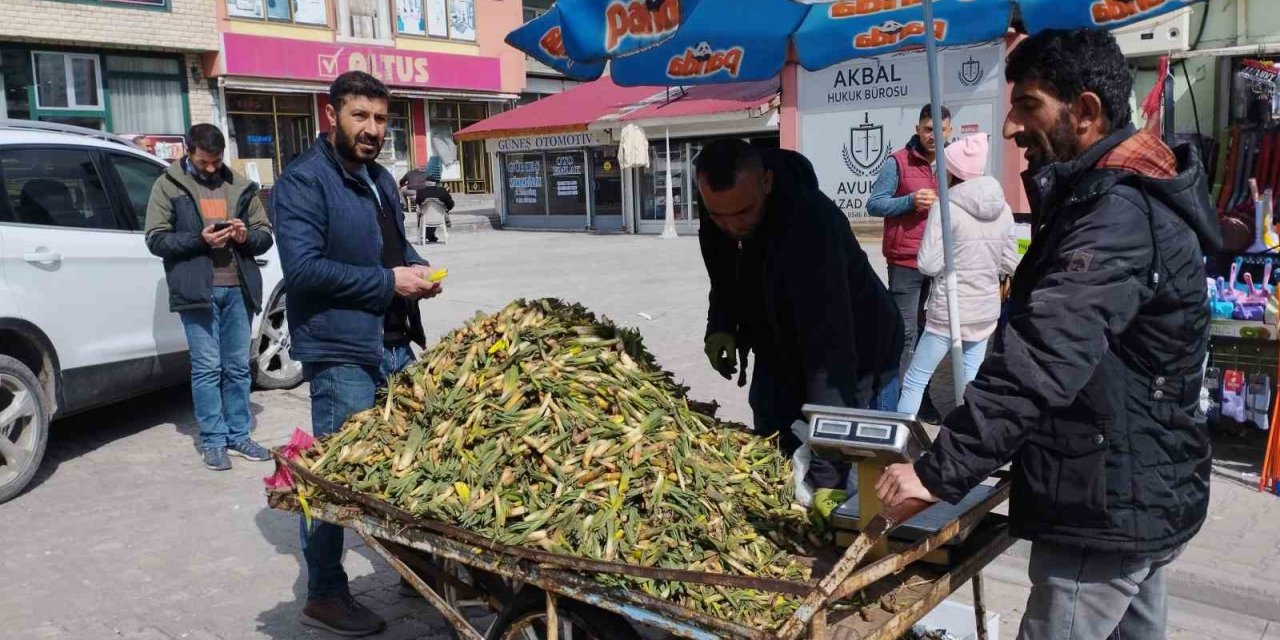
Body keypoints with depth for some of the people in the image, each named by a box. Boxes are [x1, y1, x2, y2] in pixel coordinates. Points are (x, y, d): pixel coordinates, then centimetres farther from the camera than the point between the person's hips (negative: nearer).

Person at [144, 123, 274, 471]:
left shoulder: (241, 186, 13)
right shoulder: (168, 186, 5)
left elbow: (265, 234, 14)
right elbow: (156, 239, -1)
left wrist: (247, 236, -8)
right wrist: (199, 239, -16)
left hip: (238, 288, 3)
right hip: (197, 290, -3)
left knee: (238, 366, 8)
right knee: (207, 367, -1)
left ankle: (239, 435, 18)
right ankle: (213, 441, 8)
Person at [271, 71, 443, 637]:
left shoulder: (379, 179, 16)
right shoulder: (303, 181, -12)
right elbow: (303, 268, -22)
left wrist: (418, 270, 5)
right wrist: (388, 281, -19)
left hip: (395, 345, 9)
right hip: (342, 352, -9)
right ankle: (324, 595, 15)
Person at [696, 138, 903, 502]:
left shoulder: (811, 222, -37)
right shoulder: (715, 225, -14)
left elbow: (829, 344, -43)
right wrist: (720, 327, -14)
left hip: (855, 363, -6)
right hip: (778, 359, 7)